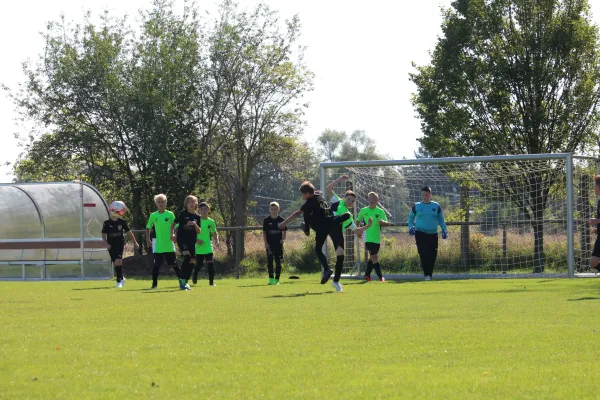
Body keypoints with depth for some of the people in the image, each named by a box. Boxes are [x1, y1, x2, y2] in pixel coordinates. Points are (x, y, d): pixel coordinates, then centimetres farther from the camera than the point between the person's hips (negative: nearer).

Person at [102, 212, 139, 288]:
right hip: (111, 245, 2)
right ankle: (121, 278, 28)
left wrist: (135, 242, 13)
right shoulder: (107, 223, 0)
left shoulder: (122, 221, 1)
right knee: (115, 263, 7)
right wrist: (106, 244, -13)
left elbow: (128, 232, 11)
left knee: (118, 261, -18)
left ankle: (119, 281, -11)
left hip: (120, 244, -2)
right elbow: (103, 234, 3)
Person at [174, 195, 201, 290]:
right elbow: (174, 224, 5)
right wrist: (172, 234, -2)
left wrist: (195, 224, -11)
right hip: (182, 239, -5)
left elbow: (199, 232, 6)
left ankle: (185, 282, 15)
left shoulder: (197, 217, 8)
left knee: (191, 261, 3)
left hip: (192, 242, 5)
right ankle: (182, 280, -14)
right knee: (187, 256, -23)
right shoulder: (183, 214, -2)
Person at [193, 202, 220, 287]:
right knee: (198, 264, 7)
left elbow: (215, 233, 12)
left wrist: (216, 240, -5)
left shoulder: (211, 222, 2)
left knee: (211, 264, -10)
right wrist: (196, 240, -15)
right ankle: (194, 279, 33)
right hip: (199, 247, -1)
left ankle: (211, 281, -1)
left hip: (208, 247, 1)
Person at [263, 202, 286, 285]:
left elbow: (284, 231, 5)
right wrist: (265, 242, -7)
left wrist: (283, 239, -13)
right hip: (269, 244, 0)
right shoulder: (266, 220, 3)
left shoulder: (281, 220, 2)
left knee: (278, 261, 2)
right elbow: (264, 232, 4)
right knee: (269, 261, -5)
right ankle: (271, 278, -2)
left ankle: (277, 279, 7)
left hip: (278, 243, 0)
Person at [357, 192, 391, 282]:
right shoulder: (363, 211, 3)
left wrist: (383, 222, -25)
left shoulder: (380, 211, 3)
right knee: (374, 257, -12)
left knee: (372, 257, 13)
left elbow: (387, 224, -4)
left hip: (377, 238, 3)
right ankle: (380, 276, -12)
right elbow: (358, 221, 18)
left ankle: (367, 275, 27)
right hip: (368, 237, -3)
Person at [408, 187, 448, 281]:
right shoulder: (416, 206, 7)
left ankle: (430, 273, 18)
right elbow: (411, 217, 16)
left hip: (433, 234, 1)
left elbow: (441, 219, 17)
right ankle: (427, 274, -7)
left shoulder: (436, 206, 9)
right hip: (420, 233, -1)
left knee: (432, 255, 0)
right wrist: (411, 227, -2)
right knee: (423, 254, -14)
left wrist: (444, 229, 5)